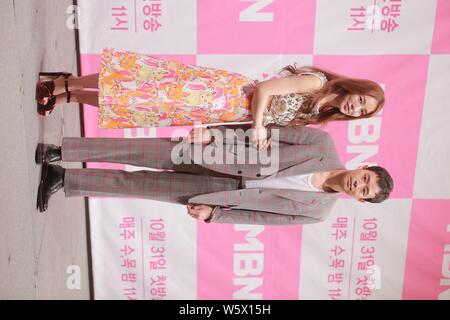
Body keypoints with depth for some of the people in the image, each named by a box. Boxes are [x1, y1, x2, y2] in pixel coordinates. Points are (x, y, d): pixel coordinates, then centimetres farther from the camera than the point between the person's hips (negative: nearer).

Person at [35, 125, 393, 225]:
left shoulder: (317, 211, -5)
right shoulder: (323, 143, -8)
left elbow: (259, 215, -3)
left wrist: (213, 214, -8)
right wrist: (212, 133, -14)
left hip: (219, 190, 0)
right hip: (218, 153, 0)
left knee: (143, 184, -5)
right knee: (147, 153, -14)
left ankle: (63, 179, 9)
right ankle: (58, 152, 1)